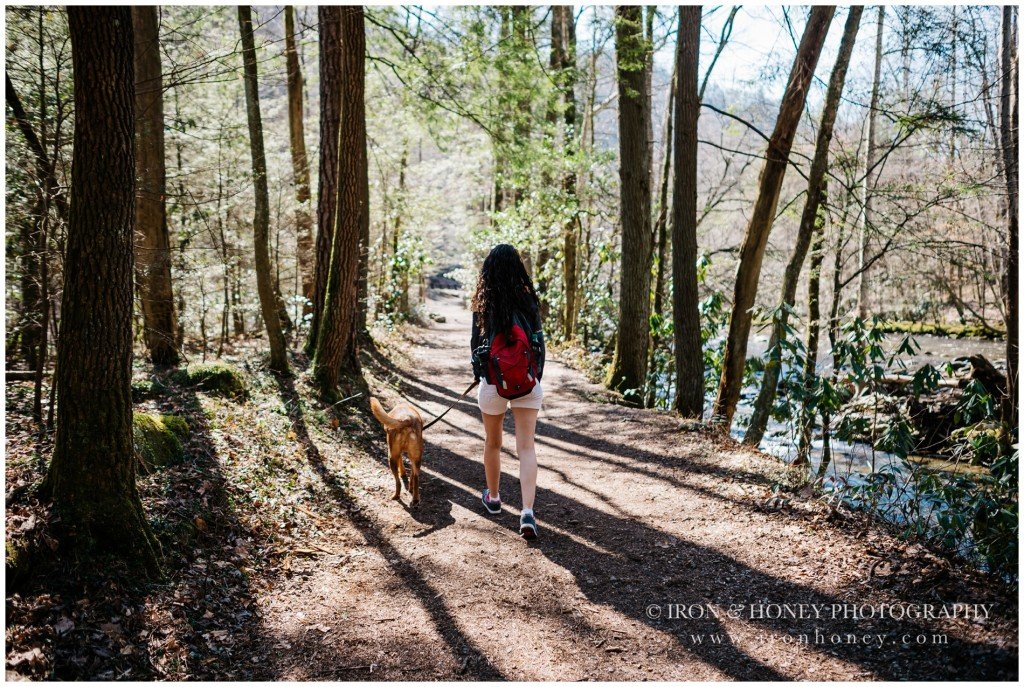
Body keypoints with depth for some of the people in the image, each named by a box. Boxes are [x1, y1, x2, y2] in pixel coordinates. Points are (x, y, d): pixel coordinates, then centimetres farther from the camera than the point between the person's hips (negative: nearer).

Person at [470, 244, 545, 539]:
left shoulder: (483, 303, -5)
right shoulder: (528, 299, -3)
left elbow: (475, 342, 2)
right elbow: (539, 340, 1)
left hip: (493, 380, 0)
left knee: (493, 443, 19)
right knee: (526, 446, 0)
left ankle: (493, 497, 37)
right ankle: (527, 512, -12)